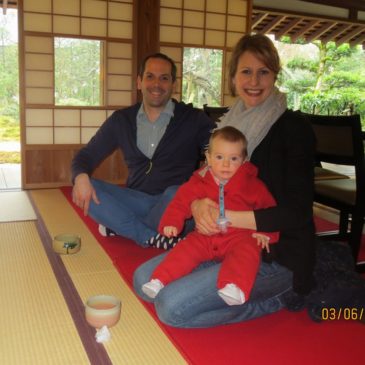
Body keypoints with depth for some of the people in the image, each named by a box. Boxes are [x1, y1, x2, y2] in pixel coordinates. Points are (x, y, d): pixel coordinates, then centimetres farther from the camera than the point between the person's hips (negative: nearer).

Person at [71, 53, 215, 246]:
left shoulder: (194, 119, -1)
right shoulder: (121, 120, 8)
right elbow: (87, 155, 9)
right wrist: (81, 177, -16)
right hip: (136, 200, 3)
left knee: (175, 194, -36)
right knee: (84, 189, -19)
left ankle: (121, 228, -11)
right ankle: (156, 238, -25)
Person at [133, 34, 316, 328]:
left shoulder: (293, 127, -11)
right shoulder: (229, 123, 8)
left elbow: (296, 213, -17)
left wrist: (223, 217, -23)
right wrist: (198, 207, -16)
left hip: (277, 256, -7)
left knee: (172, 306, -20)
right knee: (144, 279, -2)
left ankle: (279, 296, -1)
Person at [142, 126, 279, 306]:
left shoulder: (252, 184, 2)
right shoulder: (199, 182, 5)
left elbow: (267, 208, 7)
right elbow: (181, 201, 5)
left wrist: (265, 232, -4)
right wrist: (171, 222, -9)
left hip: (239, 237, -2)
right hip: (205, 237, 2)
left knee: (247, 251, -32)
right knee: (185, 250, -19)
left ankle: (235, 287, -45)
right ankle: (159, 281, -15)